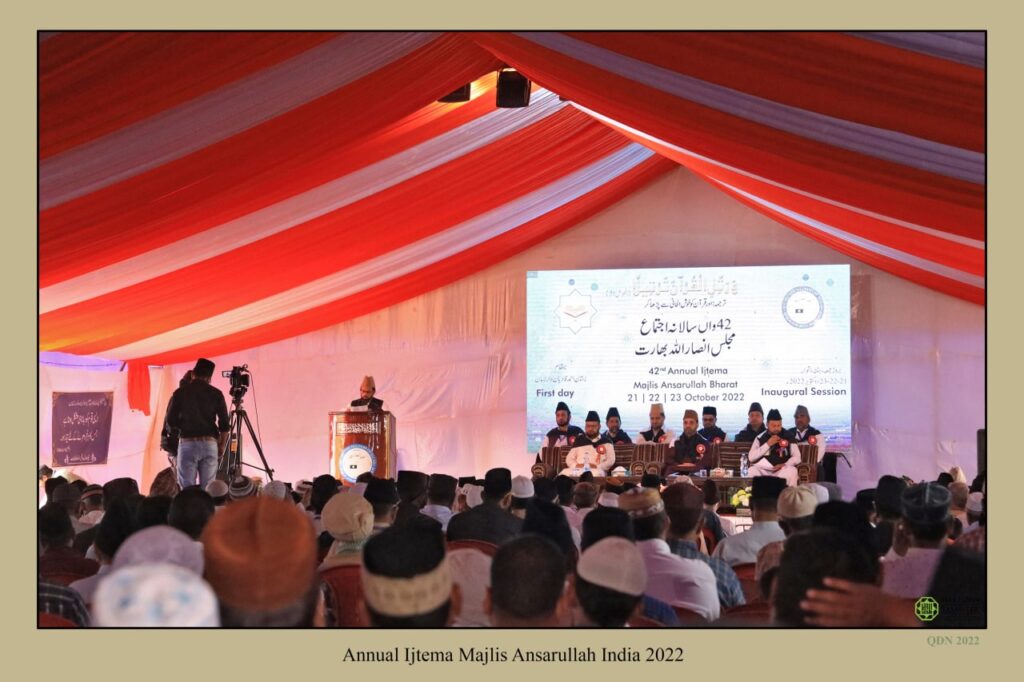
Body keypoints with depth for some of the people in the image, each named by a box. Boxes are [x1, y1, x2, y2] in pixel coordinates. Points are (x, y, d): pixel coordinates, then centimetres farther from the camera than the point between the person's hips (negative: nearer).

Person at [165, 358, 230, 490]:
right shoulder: (216, 394, 2)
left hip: (187, 444, -1)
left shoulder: (180, 393, 1)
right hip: (209, 444, 1)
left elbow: (171, 422, 2)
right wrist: (221, 445, 14)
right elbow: (225, 424, 0)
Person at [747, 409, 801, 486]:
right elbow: (751, 458, -2)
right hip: (762, 470, 0)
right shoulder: (760, 438, 9)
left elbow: (797, 457, 5)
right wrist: (768, 444, -8)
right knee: (751, 471, -30)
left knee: (792, 471, -31)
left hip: (782, 471, 0)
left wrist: (784, 465, -15)